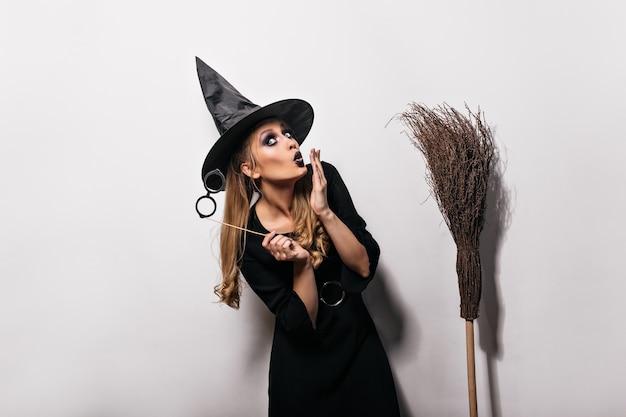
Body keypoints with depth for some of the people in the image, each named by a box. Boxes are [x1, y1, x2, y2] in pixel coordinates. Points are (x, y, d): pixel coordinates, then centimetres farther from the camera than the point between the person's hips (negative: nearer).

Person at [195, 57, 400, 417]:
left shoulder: (325, 180, -15)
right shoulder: (247, 238, -19)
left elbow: (366, 265, -15)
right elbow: (301, 322, -16)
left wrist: (324, 212, -26)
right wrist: (301, 262, -31)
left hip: (361, 346, 3)